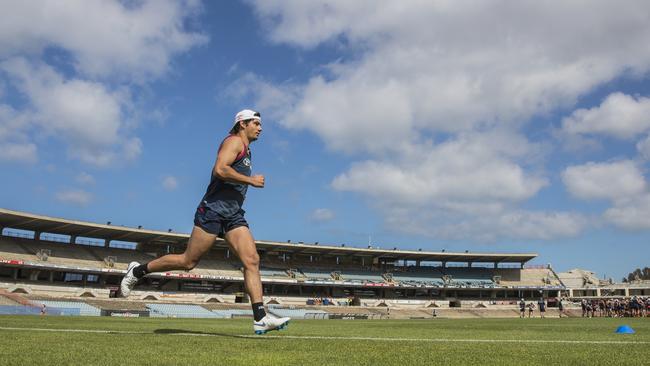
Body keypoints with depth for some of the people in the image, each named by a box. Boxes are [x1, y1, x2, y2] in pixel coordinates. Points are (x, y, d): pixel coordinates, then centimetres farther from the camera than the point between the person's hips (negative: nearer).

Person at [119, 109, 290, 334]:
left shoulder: (245, 150, 24)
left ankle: (260, 319, -14)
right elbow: (219, 169, -21)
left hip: (233, 214, 9)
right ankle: (137, 271, 17)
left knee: (252, 261, -8)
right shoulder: (234, 141, -4)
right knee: (188, 262, -3)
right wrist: (250, 180, -16)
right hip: (214, 209, -9)